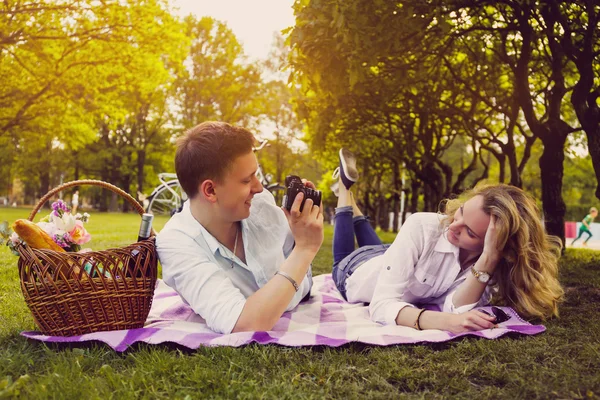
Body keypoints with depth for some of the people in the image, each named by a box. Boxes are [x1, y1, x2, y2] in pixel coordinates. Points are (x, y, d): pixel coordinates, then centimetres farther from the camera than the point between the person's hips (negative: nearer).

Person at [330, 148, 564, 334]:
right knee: (342, 259, 34)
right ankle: (345, 186, 42)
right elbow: (381, 305, -48)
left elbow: (453, 310, -46)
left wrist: (488, 259, -57)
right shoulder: (422, 226, -42)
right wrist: (443, 321, -64)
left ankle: (351, 201, 49)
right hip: (356, 271, -3)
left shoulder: (495, 264, -32)